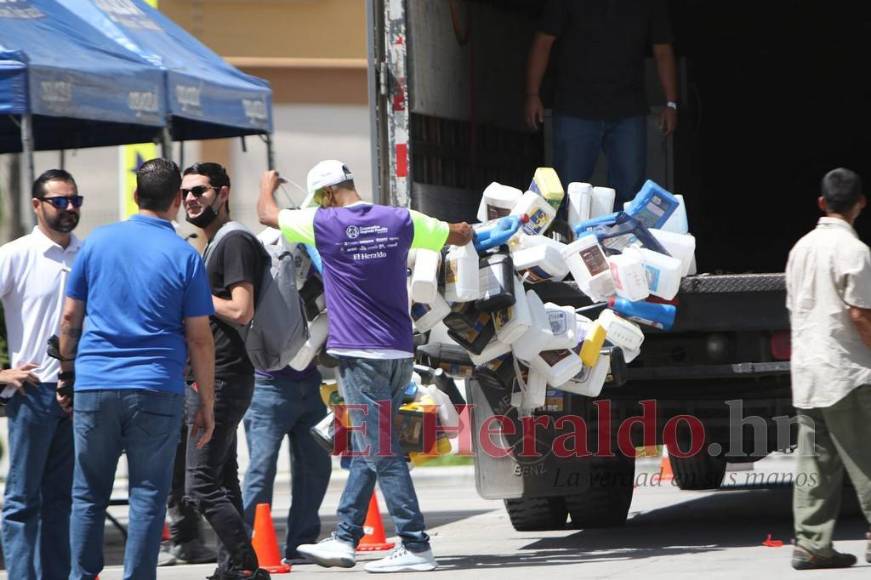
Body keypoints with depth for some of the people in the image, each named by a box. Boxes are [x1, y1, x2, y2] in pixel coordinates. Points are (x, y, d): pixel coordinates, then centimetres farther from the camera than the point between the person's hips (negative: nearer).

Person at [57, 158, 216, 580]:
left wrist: (66, 373, 20)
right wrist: (207, 404, 4)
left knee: (88, 494, 11)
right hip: (157, 389, -2)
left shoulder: (98, 241, 4)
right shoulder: (184, 256, -2)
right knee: (147, 496, 3)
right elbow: (199, 338, -2)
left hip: (94, 387, 2)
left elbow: (69, 318, 8)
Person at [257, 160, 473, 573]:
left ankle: (414, 545, -10)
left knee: (381, 450, -6)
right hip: (399, 352, 7)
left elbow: (267, 215, 8)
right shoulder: (400, 221, 4)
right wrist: (464, 230, 40)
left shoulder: (324, 225, -8)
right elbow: (462, 235, 16)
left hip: (360, 353, -7)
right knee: (369, 447, 14)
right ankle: (344, 539, 19)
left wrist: (267, 185, 30)